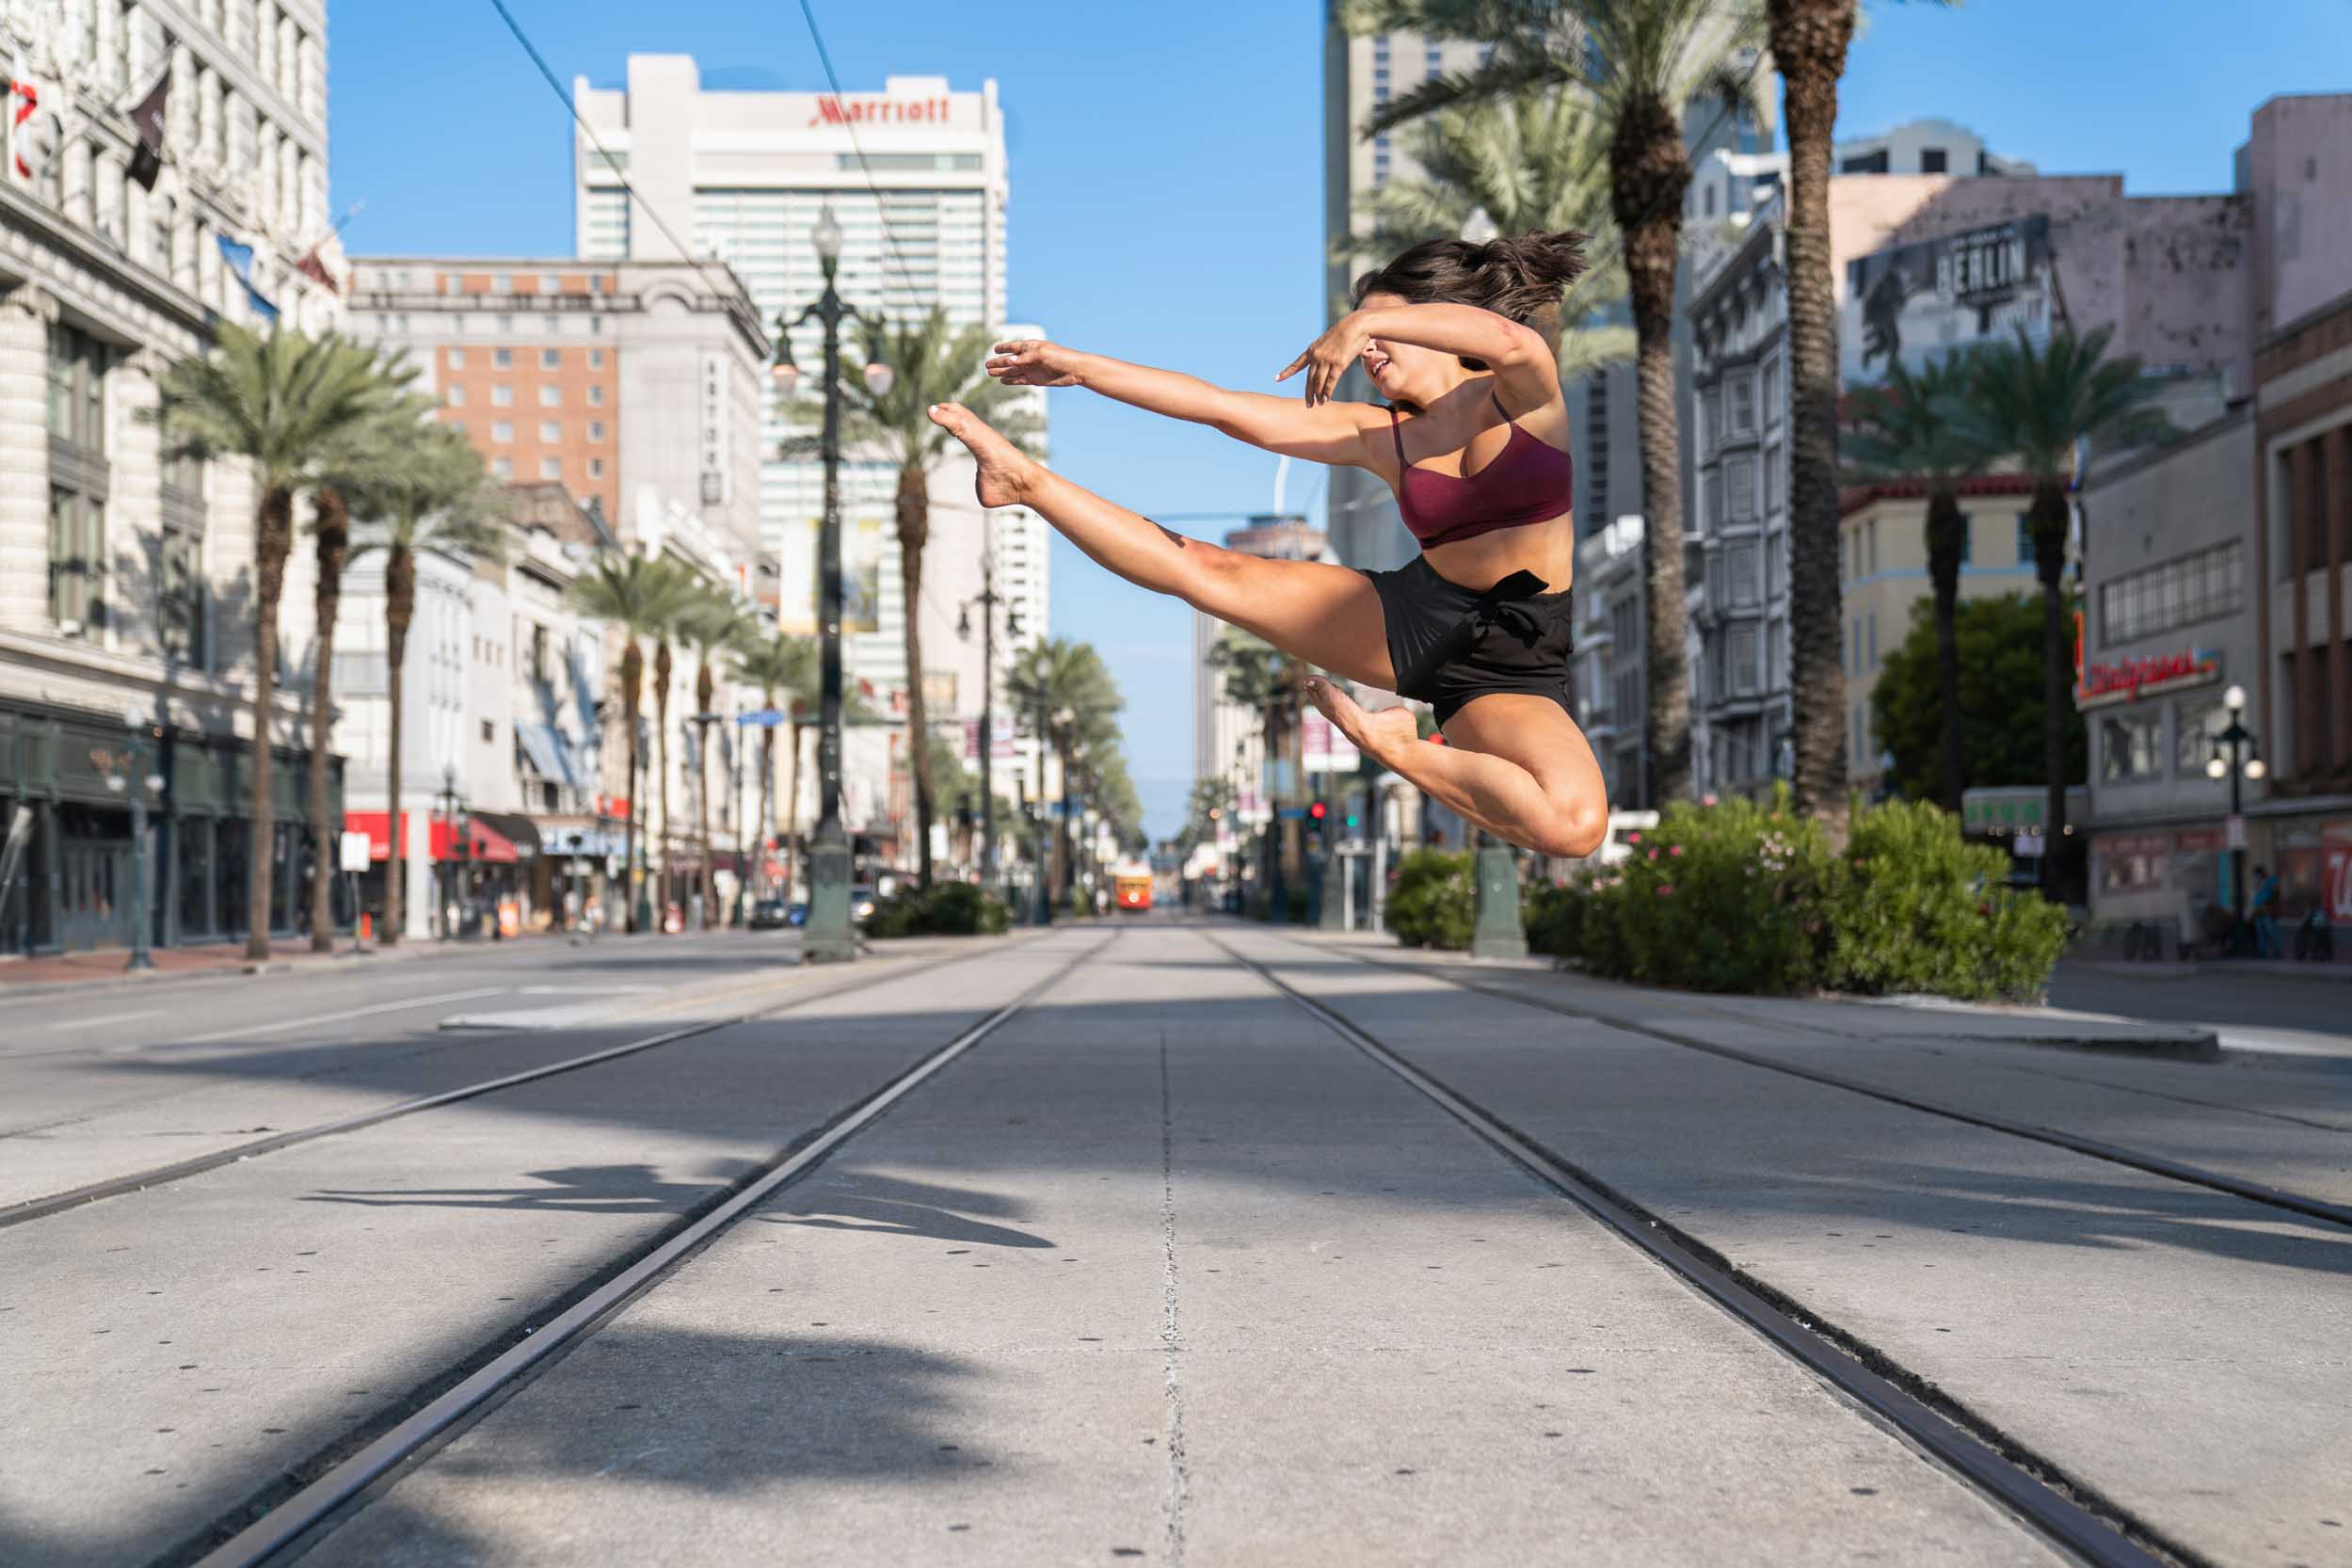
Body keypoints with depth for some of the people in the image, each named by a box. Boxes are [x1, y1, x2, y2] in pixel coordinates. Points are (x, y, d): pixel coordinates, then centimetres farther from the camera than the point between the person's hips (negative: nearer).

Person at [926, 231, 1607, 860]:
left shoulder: (1521, 392, -1)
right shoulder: (1380, 435, 8)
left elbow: (1509, 338, -28)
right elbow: (1223, 407, 8)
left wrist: (1364, 320, -26)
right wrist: (1077, 365, 8)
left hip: (1519, 668, -3)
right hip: (1415, 617, 3)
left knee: (1576, 823, -35)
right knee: (1208, 568, -4)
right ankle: (1028, 481, 12)